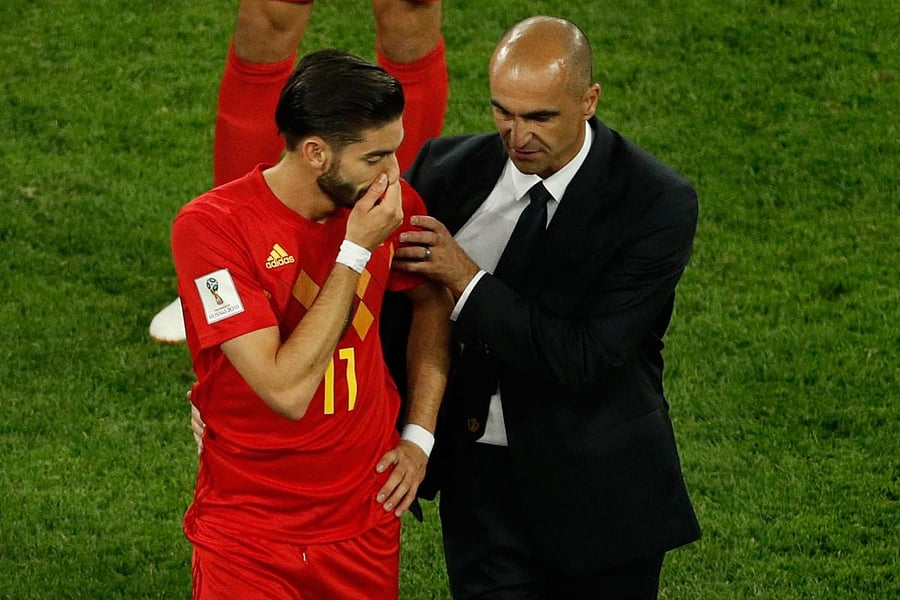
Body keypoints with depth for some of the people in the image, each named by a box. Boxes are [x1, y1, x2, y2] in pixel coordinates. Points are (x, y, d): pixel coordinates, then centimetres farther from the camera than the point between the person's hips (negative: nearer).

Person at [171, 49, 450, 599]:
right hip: (249, 535, -4)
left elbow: (433, 301, 14)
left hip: (368, 522, 4)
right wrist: (356, 251, -25)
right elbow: (287, 390, -27)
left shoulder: (393, 204, -7)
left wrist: (420, 435, 4)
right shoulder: (211, 226, -21)